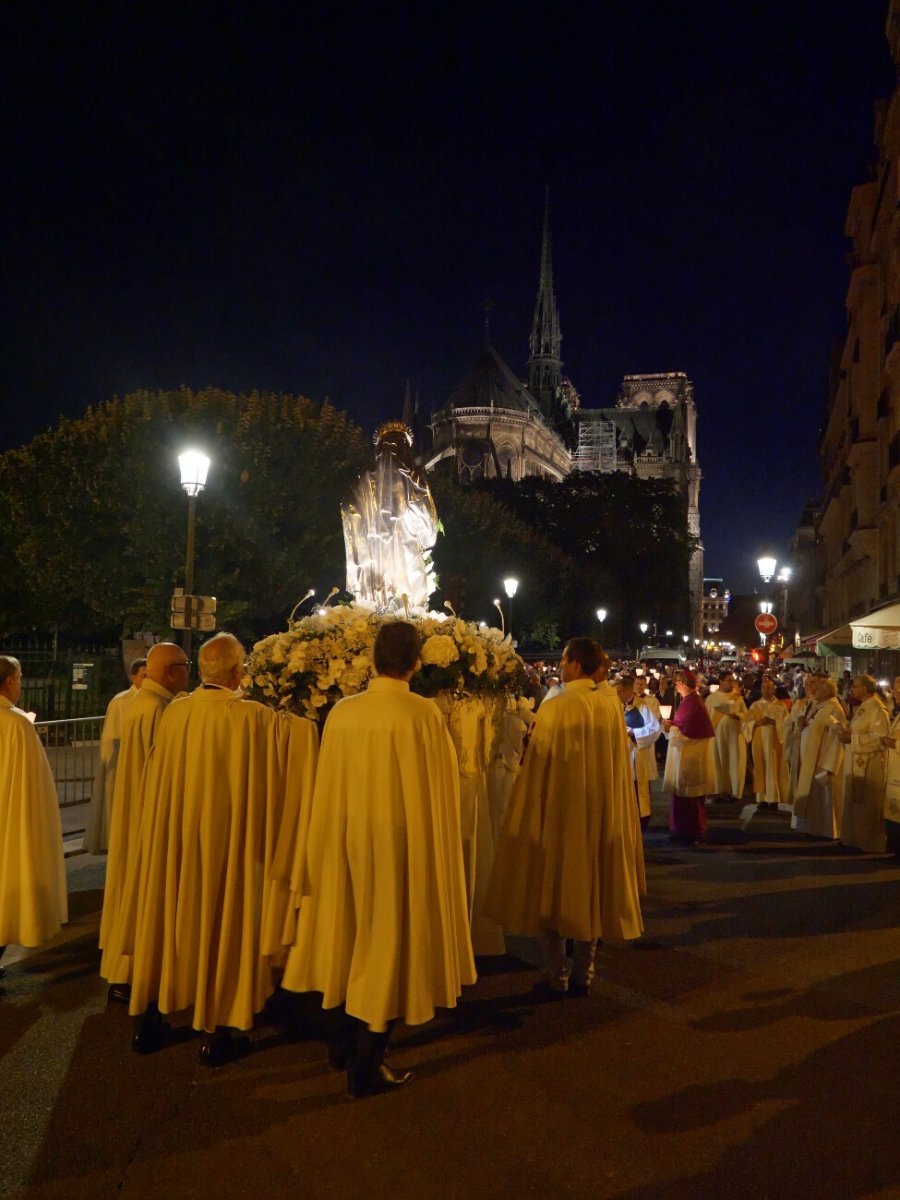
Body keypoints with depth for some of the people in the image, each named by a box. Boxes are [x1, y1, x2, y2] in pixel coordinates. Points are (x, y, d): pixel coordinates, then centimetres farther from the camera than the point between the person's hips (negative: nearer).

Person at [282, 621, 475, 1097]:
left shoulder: (341, 711, -6)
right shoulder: (423, 714, -17)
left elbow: (327, 790, 2)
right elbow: (436, 794, -11)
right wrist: (437, 854, 1)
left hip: (347, 840, 5)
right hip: (402, 845, -4)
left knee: (355, 937, 21)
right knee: (389, 941, 9)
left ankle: (345, 1043, 37)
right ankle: (367, 1067, 19)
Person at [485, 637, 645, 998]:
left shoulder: (555, 709, -18)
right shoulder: (611, 702, -1)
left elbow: (538, 769, -12)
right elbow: (618, 763, 9)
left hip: (561, 809, -5)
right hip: (601, 810, 5)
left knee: (553, 889, 8)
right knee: (591, 887, 15)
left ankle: (557, 977, 14)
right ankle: (584, 974, 22)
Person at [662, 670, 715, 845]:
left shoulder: (692, 704, -20)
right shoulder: (688, 701, 11)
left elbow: (687, 732, -23)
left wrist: (669, 729, -11)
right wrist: (672, 725, 2)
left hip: (691, 757, -10)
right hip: (685, 755, 10)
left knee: (691, 797, 0)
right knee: (682, 796, 15)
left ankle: (696, 835, 9)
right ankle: (683, 830, 23)